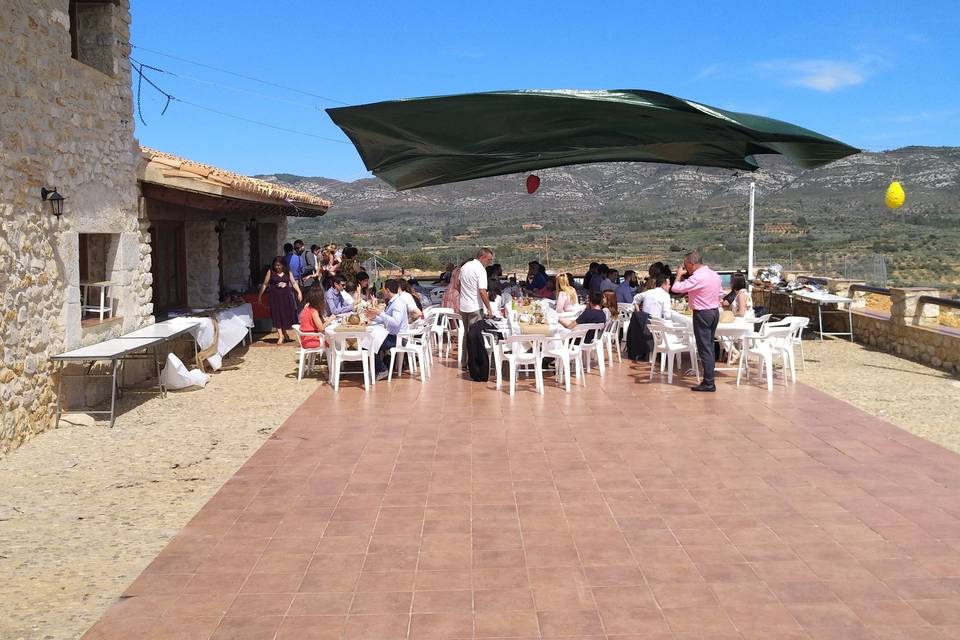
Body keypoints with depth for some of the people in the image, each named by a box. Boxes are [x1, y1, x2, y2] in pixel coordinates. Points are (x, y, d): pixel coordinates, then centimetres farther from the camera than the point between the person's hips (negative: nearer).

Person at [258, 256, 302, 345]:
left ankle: (284, 332, 26)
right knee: (277, 315, -2)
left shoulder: (288, 272, 5)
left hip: (286, 295, 2)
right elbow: (265, 284, 0)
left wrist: (299, 292, -8)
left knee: (287, 314, 4)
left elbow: (293, 282, 5)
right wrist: (259, 296, 0)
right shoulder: (270, 272, -1)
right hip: (275, 296, -2)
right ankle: (280, 335, 1)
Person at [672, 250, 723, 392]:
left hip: (702, 314, -9)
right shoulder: (714, 274, 8)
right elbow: (720, 293, 20)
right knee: (709, 346, 15)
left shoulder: (697, 277, -20)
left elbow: (676, 288, -22)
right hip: (715, 311, 9)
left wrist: (679, 275, -3)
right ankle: (709, 379, 19)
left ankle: (708, 383, -4)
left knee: (704, 349, -5)